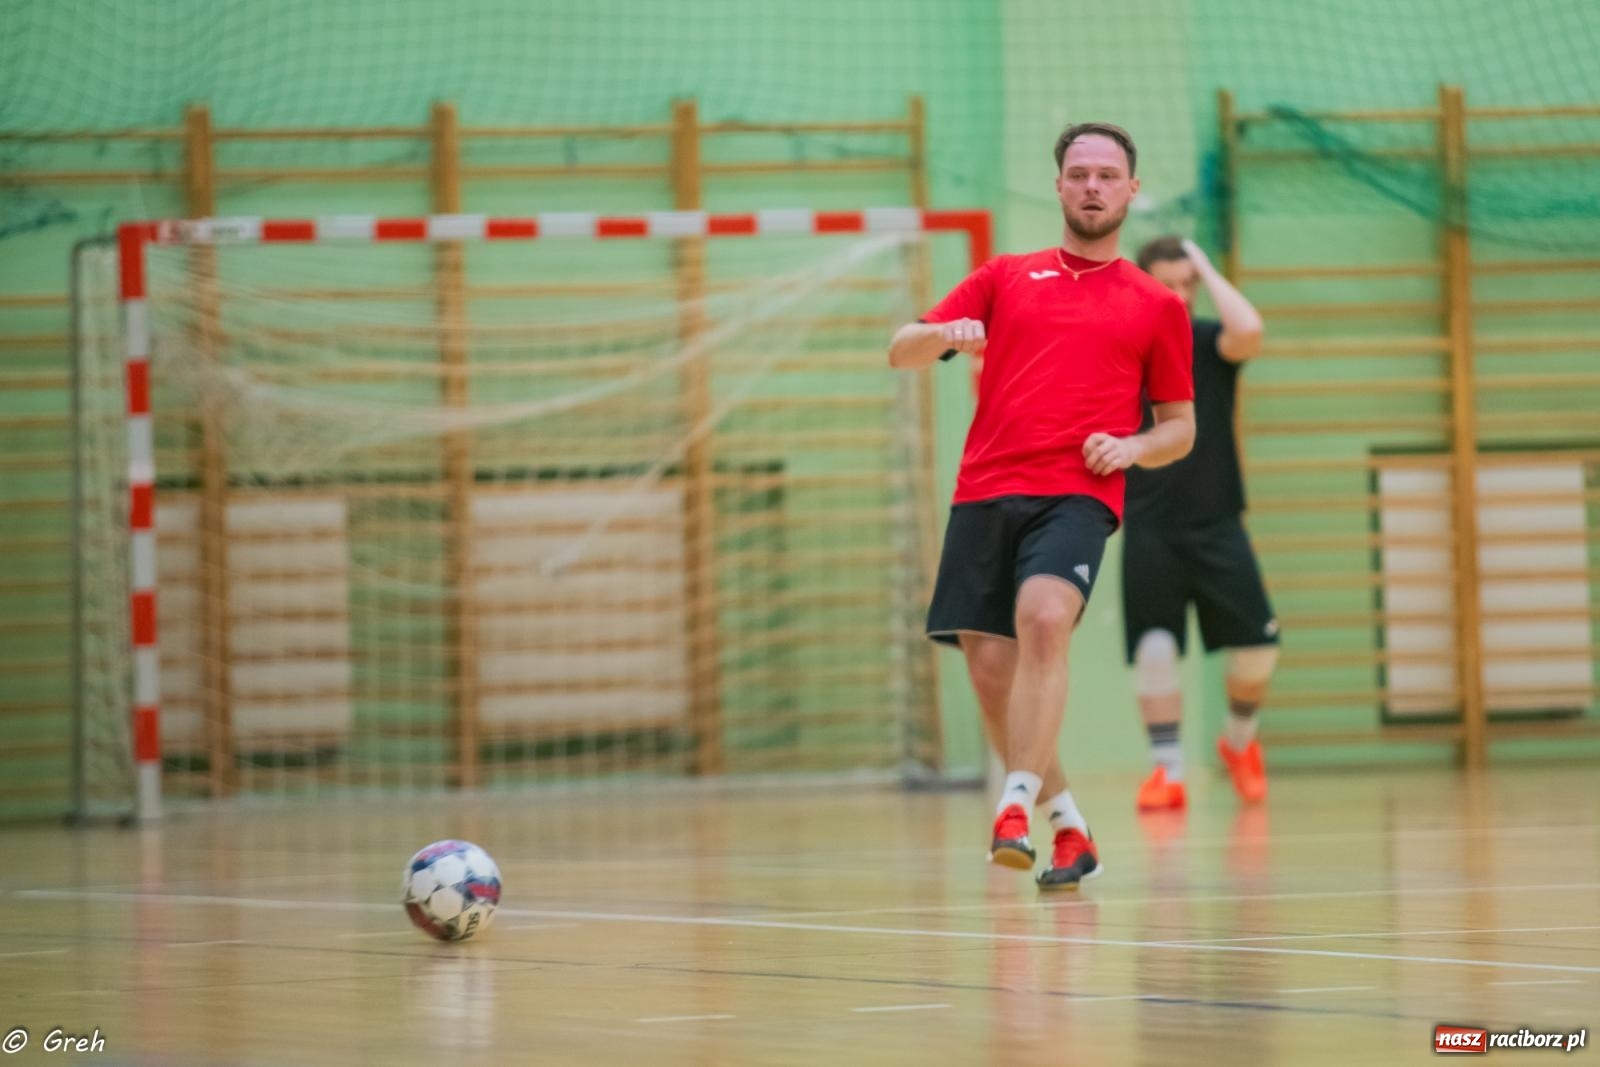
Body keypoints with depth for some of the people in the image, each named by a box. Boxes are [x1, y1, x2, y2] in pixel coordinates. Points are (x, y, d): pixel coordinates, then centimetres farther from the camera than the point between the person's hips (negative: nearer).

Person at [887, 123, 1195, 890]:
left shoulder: (1156, 305, 16)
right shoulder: (1006, 277, 19)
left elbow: (1181, 427, 19)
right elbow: (901, 352, 13)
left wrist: (1132, 447, -3)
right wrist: (944, 334, -10)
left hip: (1078, 494, -3)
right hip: (986, 490, 3)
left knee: (1044, 618, -30)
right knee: (989, 669, 0)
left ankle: (1015, 811, -32)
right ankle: (1067, 825, 19)